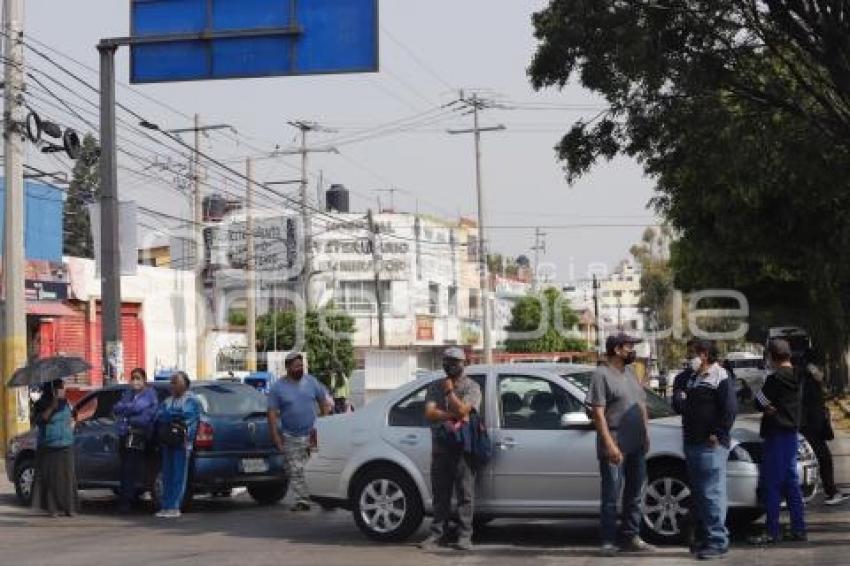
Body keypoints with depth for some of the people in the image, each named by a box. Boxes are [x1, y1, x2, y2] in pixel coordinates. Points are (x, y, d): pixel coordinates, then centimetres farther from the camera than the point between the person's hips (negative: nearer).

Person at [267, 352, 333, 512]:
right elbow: (272, 413, -2)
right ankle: (302, 500, 5)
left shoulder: (311, 381, 4)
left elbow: (324, 402, 10)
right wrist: (275, 436, -10)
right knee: (295, 471, 0)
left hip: (311, 435, 0)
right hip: (290, 438, 0)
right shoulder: (278, 387, -1)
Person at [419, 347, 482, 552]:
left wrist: (449, 391, -4)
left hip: (463, 447, -3)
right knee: (440, 494, 7)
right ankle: (438, 534, 13)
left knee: (465, 494, -3)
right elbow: (429, 414, -2)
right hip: (440, 446, 4)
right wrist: (453, 415, -12)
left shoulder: (471, 387, 3)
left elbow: (462, 410, -14)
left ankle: (464, 536, -1)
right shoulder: (435, 387, 13)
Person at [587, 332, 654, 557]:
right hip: (615, 448, -8)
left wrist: (646, 435, 13)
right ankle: (608, 542, 4)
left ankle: (632, 538, 22)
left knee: (634, 494, 13)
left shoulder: (630, 373, 14)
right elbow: (598, 413, -16)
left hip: (637, 447, 8)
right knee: (611, 495, -2)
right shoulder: (602, 375, -11)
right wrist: (609, 444, -21)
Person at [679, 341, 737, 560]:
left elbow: (730, 409, -16)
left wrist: (717, 434, -17)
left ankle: (717, 541, -9)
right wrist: (682, 399, 10)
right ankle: (703, 537, 21)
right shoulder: (693, 378, 21)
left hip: (711, 445, -10)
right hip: (692, 443, 10)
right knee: (699, 493, 13)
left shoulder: (720, 377, -9)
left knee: (712, 493, -11)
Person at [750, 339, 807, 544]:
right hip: (792, 431, 9)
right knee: (791, 483, 14)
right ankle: (799, 529, 16)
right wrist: (771, 406, -4)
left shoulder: (775, 379, -17)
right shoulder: (796, 378, 10)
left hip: (776, 434, -9)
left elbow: (759, 402, -11)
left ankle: (772, 532, -4)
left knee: (770, 484, -5)